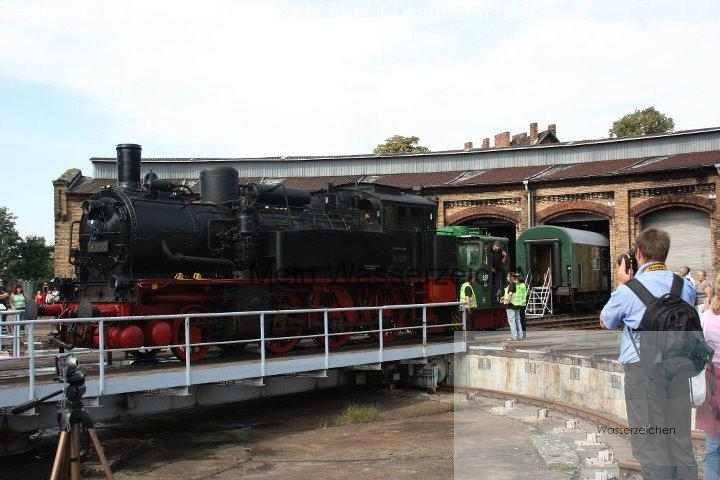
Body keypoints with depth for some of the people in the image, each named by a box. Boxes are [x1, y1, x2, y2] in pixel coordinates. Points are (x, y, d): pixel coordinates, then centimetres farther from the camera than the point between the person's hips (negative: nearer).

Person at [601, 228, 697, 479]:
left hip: (643, 367, -5)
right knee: (681, 440, 14)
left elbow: (607, 321, 5)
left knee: (649, 443, 3)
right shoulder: (685, 286, 4)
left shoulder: (629, 289, -11)